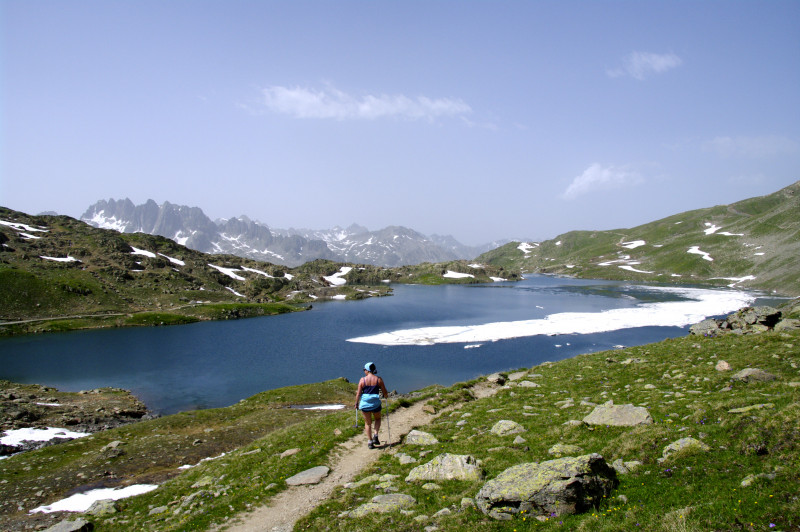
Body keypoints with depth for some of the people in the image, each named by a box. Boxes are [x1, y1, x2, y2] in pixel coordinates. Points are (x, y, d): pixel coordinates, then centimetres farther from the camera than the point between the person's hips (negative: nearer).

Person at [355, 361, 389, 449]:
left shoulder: (362, 380, -7)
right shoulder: (379, 379, -5)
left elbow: (358, 393, -4)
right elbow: (385, 393, 0)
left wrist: (356, 403, 11)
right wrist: (386, 396, 23)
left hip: (364, 403, 0)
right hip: (376, 403, 0)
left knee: (368, 423, 16)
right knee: (377, 419, 26)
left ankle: (370, 442, 15)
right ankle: (375, 435, 7)